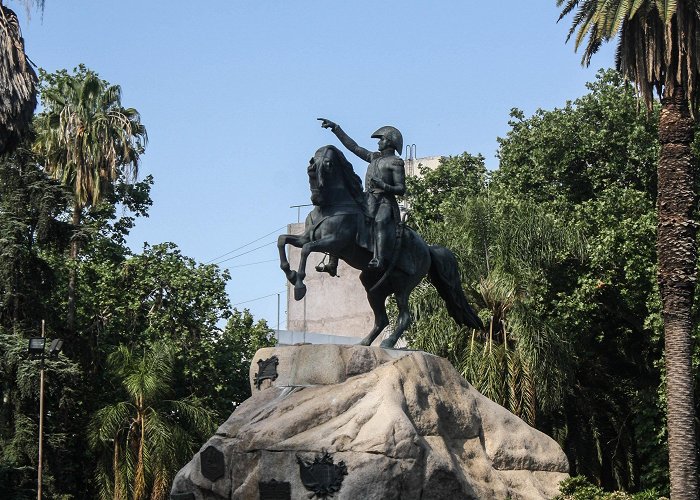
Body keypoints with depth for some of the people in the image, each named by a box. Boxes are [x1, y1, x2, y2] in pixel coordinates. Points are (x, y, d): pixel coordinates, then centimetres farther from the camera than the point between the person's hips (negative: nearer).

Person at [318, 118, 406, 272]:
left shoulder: (395, 163, 1)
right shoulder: (374, 157, 22)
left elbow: (401, 190, -5)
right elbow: (353, 146, 25)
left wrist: (383, 186, -21)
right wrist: (335, 128, 23)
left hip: (385, 202, -8)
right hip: (368, 201, 8)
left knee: (381, 222, -38)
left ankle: (380, 261, -55)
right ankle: (332, 263, -3)